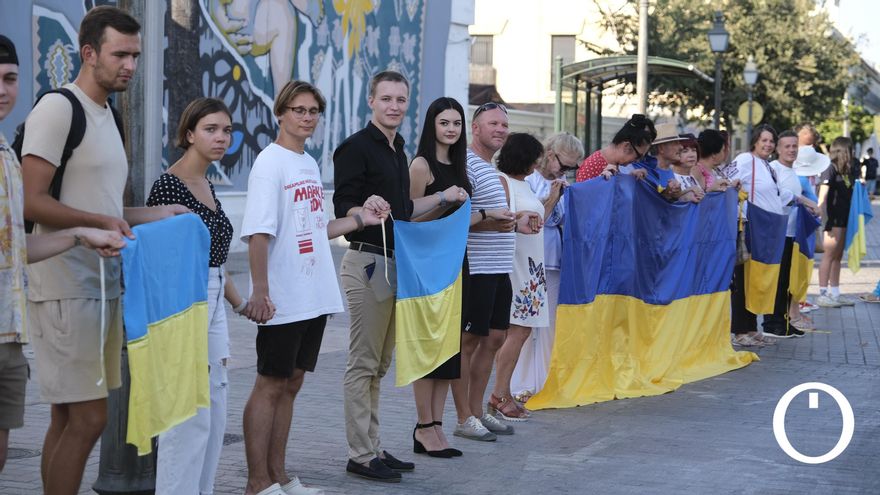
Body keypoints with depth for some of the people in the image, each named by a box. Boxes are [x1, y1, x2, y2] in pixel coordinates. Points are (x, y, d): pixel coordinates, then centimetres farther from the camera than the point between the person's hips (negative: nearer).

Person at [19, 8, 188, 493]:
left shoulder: (106, 114, 18)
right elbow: (32, 202, -17)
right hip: (66, 286, -9)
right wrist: (100, 221, -25)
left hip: (102, 284, 9)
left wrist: (157, 214, 12)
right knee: (87, 417, -11)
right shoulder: (57, 109, -10)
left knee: (69, 417, 10)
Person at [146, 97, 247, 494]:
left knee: (215, 415, 11)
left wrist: (239, 302, 23)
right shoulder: (168, 185, -12)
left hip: (211, 302, 9)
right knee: (190, 415, -9)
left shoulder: (207, 185, 14)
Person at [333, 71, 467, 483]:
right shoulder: (357, 147, -10)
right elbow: (343, 209, -16)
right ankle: (360, 455, 0)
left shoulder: (397, 150, 17)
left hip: (394, 263, 9)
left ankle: (372, 448, 20)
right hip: (367, 262, -9)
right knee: (363, 363, -5)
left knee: (379, 363, 13)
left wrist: (442, 197, 21)